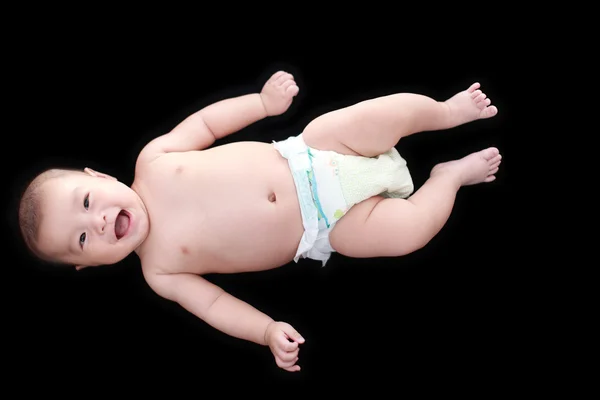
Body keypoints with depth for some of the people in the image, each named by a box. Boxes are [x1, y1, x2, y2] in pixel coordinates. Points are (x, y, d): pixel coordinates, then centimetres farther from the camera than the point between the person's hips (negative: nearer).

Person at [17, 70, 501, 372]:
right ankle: (448, 177, 11)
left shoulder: (153, 159, -3)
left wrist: (263, 102, 0)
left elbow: (204, 122, 9)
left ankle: (449, 111, 22)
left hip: (308, 154, 2)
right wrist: (269, 333, -21)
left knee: (401, 108, -12)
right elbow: (214, 303, -5)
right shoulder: (159, 270, -6)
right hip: (322, 228, -2)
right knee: (409, 228, -21)